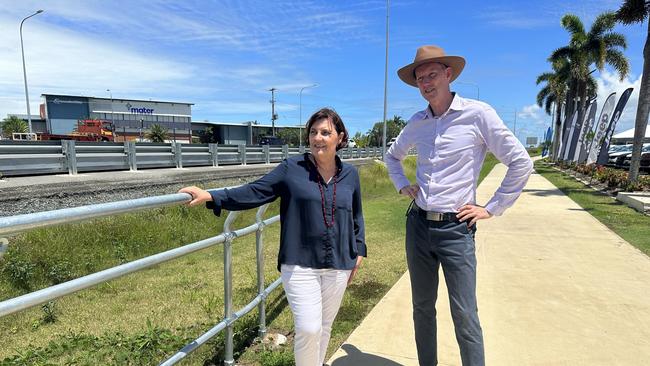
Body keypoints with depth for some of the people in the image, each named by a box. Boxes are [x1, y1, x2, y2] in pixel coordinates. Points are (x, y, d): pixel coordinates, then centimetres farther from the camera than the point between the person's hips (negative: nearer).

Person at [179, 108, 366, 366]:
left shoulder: (350, 174, 4)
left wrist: (359, 251, 12)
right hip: (300, 264, -3)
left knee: (324, 327, 17)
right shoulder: (292, 168, -5)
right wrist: (210, 196, -15)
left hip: (338, 266, 4)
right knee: (308, 329, -5)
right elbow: (253, 193, -6)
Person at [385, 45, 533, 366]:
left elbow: (521, 162, -5)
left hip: (456, 229, -5)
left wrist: (491, 208, -6)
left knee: (464, 315, 1)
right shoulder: (416, 123, 6)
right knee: (422, 308, 16)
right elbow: (392, 156, 26)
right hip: (418, 225, 5)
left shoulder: (477, 114, -8)